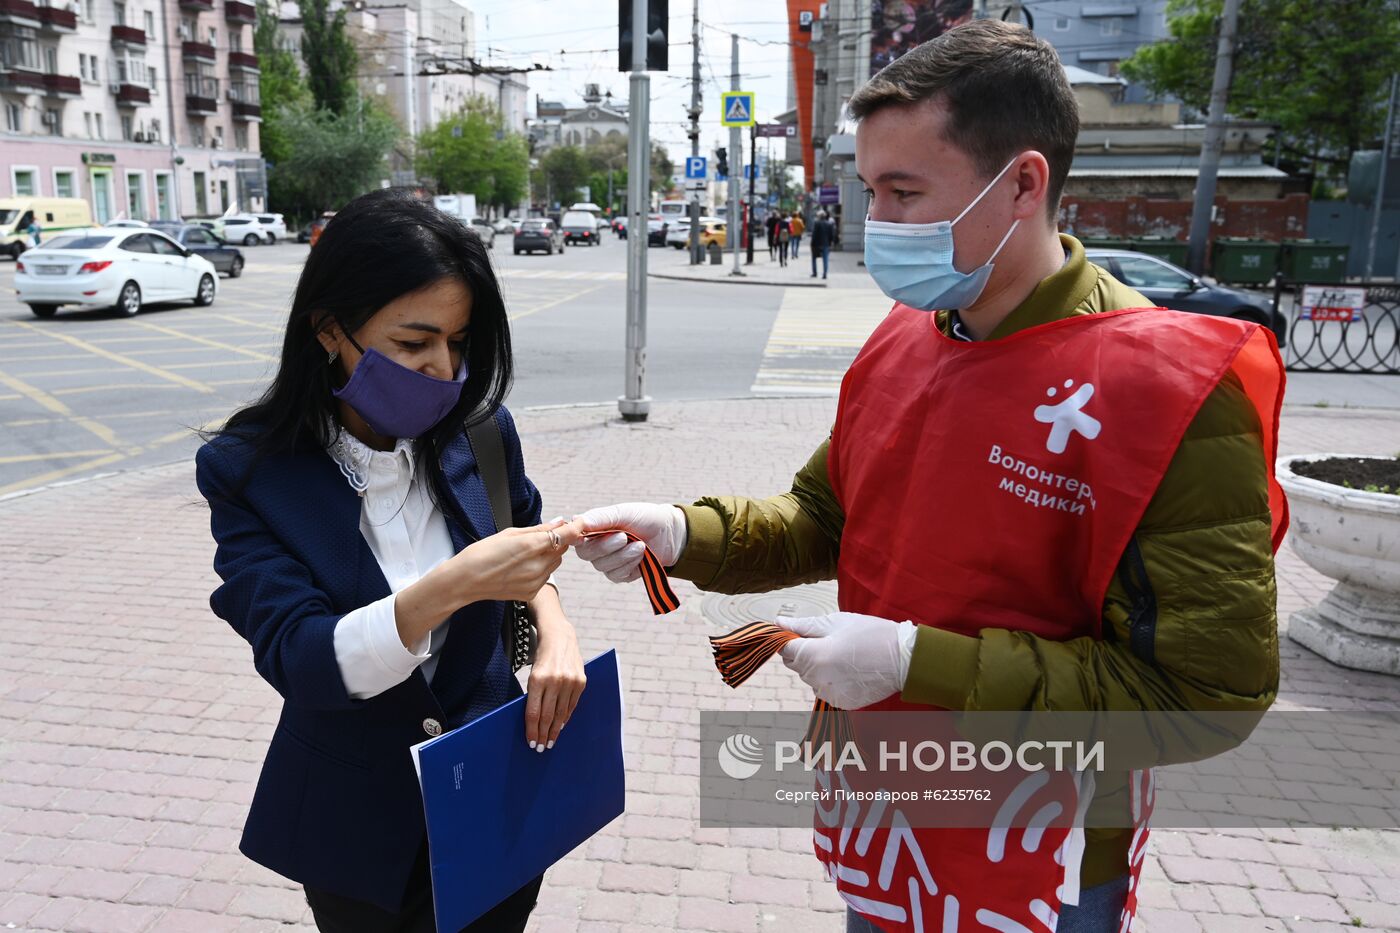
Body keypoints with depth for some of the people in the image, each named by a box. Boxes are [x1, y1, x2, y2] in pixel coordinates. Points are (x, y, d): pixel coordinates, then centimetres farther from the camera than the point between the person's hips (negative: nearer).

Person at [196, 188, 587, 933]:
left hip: (495, 789, 2)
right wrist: (452, 586, -41)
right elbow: (298, 663, -25)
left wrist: (555, 629, -13)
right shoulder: (248, 472, -17)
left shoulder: (479, 431, -11)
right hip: (356, 818, -1)